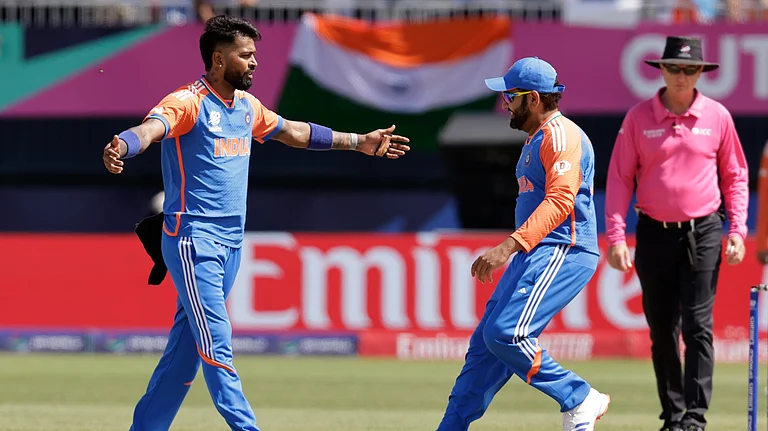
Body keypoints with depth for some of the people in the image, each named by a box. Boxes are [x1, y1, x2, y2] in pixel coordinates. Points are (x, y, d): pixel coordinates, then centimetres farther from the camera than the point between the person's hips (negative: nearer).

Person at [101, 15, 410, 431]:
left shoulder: (247, 105, 13)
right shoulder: (188, 102, -12)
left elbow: (292, 131, 29)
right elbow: (149, 129, -31)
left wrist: (359, 143, 35)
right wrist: (121, 148, -55)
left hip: (231, 242, 8)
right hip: (193, 238, -8)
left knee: (186, 345, 9)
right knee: (216, 344, -11)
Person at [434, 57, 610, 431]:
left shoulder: (562, 135, -13)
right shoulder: (536, 139, 21)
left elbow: (560, 200, -25)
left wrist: (510, 245, -34)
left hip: (562, 253, -11)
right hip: (533, 256, 11)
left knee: (505, 334, -22)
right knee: (486, 341, 7)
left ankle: (580, 401, -10)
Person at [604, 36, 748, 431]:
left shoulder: (717, 117, 2)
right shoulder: (638, 117, 1)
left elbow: (735, 176, 9)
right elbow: (619, 179, 2)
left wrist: (737, 230, 0)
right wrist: (615, 238, -6)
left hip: (703, 234, -1)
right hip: (655, 234, 1)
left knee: (698, 327, -9)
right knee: (662, 331, 6)